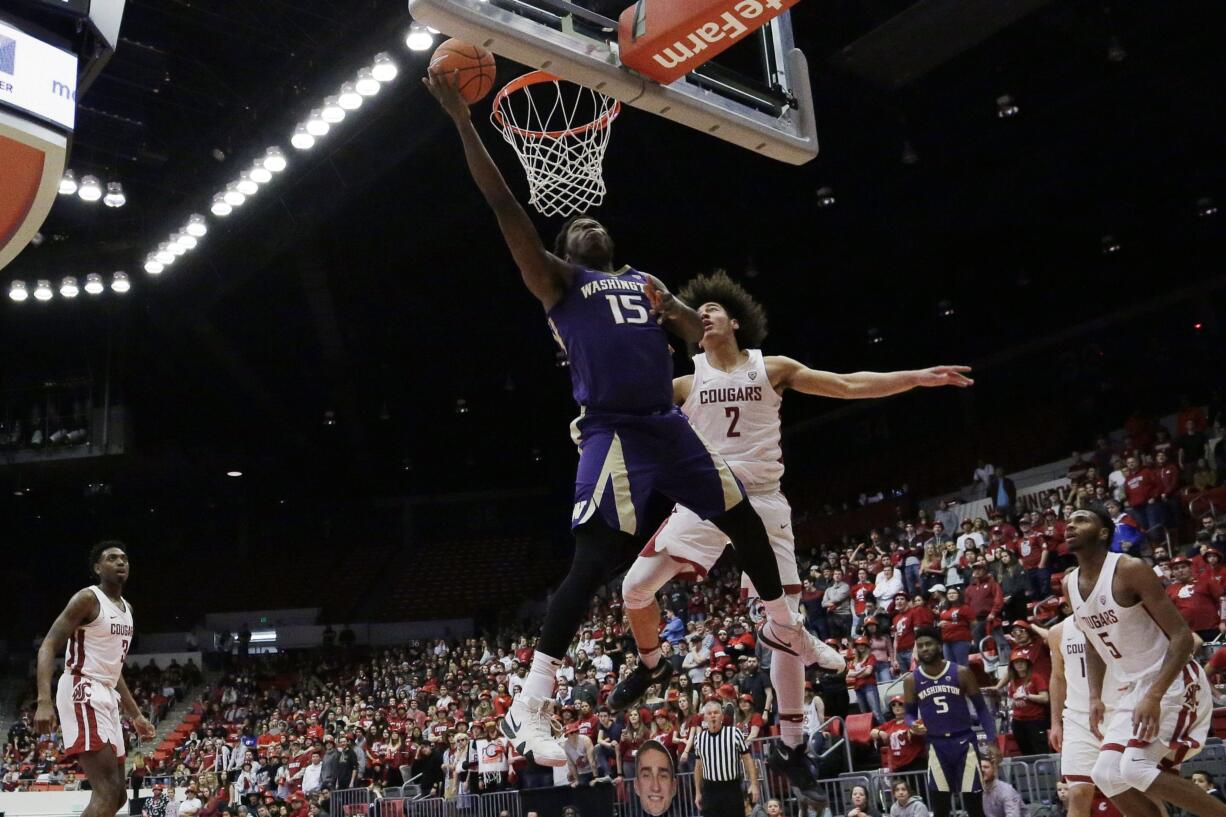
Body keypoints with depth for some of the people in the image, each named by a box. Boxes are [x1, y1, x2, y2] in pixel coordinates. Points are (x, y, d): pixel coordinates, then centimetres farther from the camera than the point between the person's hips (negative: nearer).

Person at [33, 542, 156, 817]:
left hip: (107, 696, 10)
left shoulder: (127, 609, 19)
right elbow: (48, 647, -15)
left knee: (117, 794, 10)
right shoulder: (88, 598, -8)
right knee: (107, 792, -20)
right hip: (83, 693, -9)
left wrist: (136, 715, 24)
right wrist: (44, 701, -29)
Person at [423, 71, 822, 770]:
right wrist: (464, 122, -8)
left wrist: (673, 311, -8)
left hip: (669, 425, 6)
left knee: (744, 519, 14)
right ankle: (529, 707, -14)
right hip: (613, 433, -6)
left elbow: (703, 336, 15)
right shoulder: (558, 280, 8)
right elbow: (506, 208, -3)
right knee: (598, 558, -18)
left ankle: (784, 625, 39)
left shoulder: (645, 282, 24)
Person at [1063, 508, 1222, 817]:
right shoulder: (1069, 584, 5)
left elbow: (1182, 636, -21)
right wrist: (1095, 697, 8)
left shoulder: (1130, 570, -19)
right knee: (1107, 774, 2)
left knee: (1135, 767, -22)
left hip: (1174, 682, -8)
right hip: (1136, 688, 8)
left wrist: (1154, 696, -28)